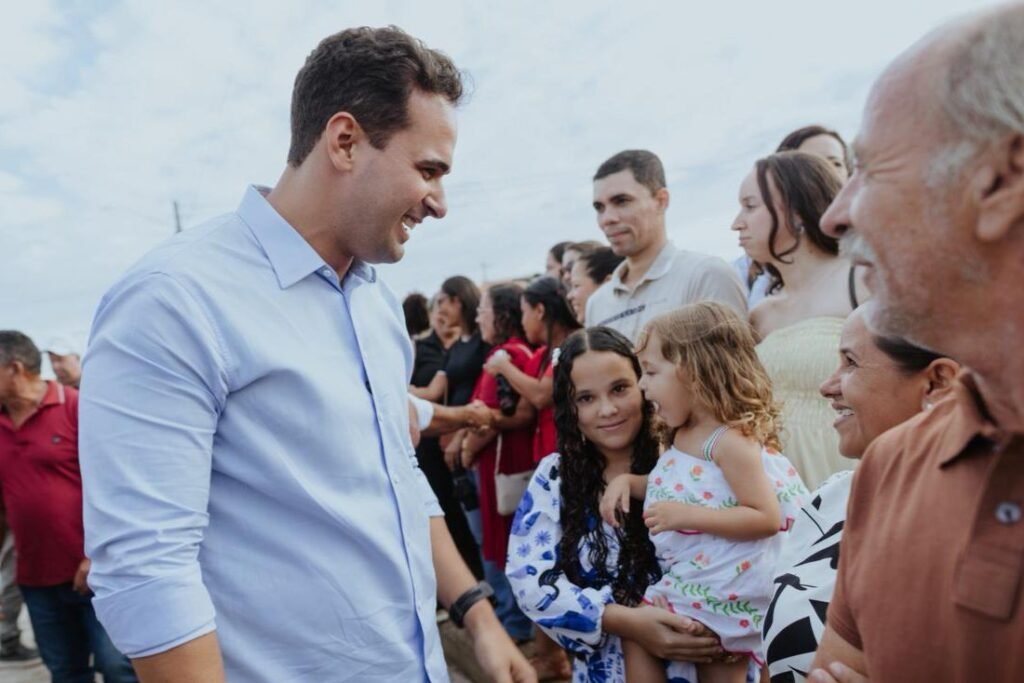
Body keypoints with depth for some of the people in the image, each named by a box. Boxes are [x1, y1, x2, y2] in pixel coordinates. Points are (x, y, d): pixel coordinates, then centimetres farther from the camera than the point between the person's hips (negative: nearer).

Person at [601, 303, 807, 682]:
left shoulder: (730, 440, -23)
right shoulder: (684, 436, 4)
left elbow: (767, 518, -26)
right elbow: (678, 487, 21)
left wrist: (687, 515, -30)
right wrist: (627, 481, 4)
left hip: (723, 591, -9)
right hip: (693, 577, 9)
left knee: (636, 634, 3)